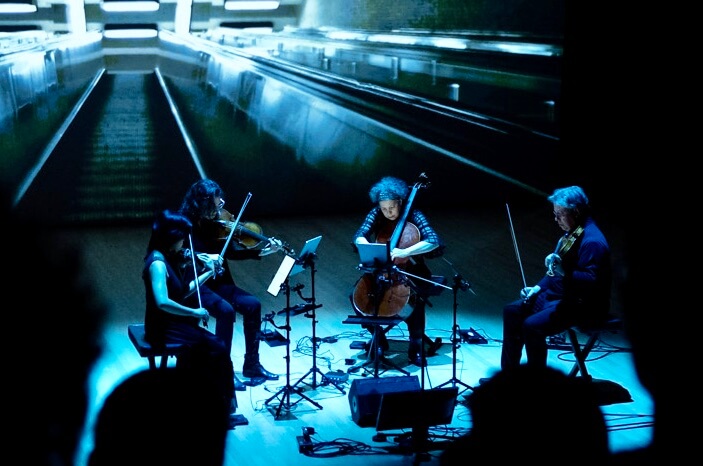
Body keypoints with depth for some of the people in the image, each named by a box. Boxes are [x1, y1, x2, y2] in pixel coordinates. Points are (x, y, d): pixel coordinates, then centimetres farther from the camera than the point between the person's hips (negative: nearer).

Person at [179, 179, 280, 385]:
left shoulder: (218, 224, 3)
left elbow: (232, 251, 6)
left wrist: (262, 251, -5)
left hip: (217, 283, 6)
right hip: (195, 286, -6)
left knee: (253, 305, -11)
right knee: (226, 310, -29)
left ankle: (252, 365, 3)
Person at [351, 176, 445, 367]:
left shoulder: (413, 215, -13)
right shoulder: (376, 214, -5)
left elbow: (434, 241, -25)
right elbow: (359, 238, -11)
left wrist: (405, 252, -38)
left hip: (410, 270, -3)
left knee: (417, 297, -32)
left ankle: (415, 346, -12)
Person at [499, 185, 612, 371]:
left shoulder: (592, 241, -23)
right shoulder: (571, 233, 8)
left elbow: (592, 281, -29)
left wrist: (563, 272, -41)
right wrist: (538, 287, 8)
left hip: (583, 306, -10)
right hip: (558, 294, 10)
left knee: (532, 326, -25)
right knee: (512, 311, 7)